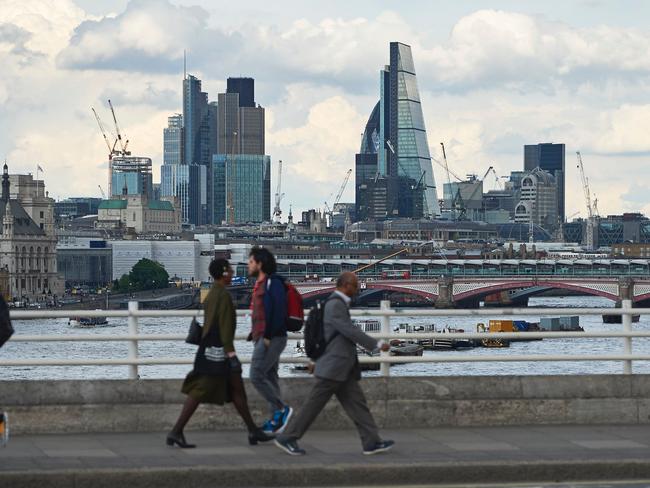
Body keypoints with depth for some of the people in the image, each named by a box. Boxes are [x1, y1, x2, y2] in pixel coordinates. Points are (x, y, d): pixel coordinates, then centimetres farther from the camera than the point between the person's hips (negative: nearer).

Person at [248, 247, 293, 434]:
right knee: (269, 377, 10)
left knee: (256, 376, -12)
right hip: (263, 338, 10)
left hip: (271, 339, -10)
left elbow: (279, 311, -22)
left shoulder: (273, 283, -13)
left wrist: (268, 336, -23)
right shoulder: (261, 284, 18)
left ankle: (281, 409, -5)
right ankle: (276, 419, 12)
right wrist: (255, 334, 16)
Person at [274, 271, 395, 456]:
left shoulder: (338, 304, 17)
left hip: (343, 368, 10)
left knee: (357, 403, 4)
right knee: (315, 404, -5)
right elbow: (350, 331, -22)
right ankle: (288, 438, 2)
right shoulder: (335, 305, -16)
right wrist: (377, 344, -18)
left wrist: (317, 360, 30)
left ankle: (371, 442, 2)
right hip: (333, 366, -10)